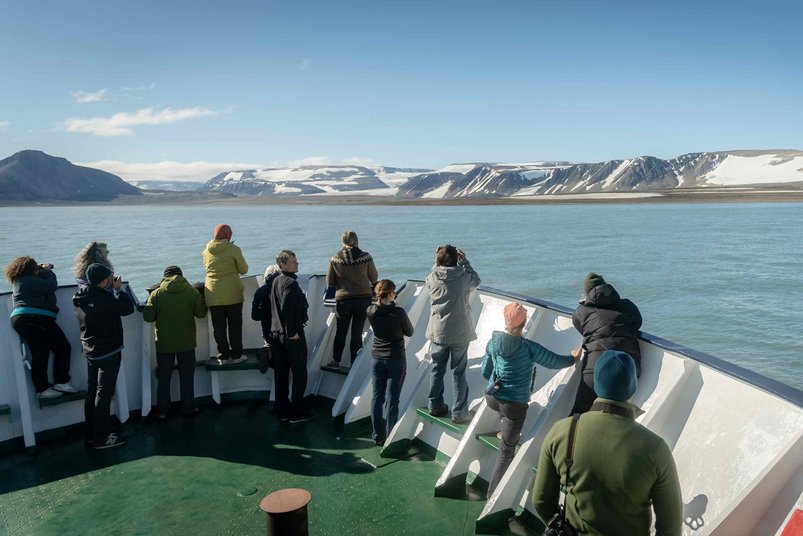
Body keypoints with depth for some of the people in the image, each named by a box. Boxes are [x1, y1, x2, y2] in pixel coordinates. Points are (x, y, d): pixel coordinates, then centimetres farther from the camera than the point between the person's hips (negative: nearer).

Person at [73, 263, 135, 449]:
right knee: (104, 394, 0)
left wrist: (113, 289, 2)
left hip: (91, 350, 9)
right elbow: (127, 308, -18)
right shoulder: (104, 298, -25)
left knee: (92, 392, 16)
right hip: (108, 352, -9)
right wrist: (119, 289, -9)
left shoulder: (83, 296, 2)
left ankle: (90, 434, 26)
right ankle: (101, 438, 7)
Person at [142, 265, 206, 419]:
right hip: (186, 343, 0)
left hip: (164, 343, 0)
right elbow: (201, 313, -5)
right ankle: (188, 408, 19)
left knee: (163, 378, 13)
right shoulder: (192, 291, -8)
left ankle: (162, 411, 19)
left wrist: (161, 314, 11)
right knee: (187, 377, 12)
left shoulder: (156, 293, -7)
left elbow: (148, 317, -8)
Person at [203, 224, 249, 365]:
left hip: (212, 294, 3)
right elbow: (244, 269, -2)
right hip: (232, 294, -3)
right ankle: (236, 355, 12)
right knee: (235, 325, 8)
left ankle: (223, 356, 14)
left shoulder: (207, 251, 4)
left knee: (218, 326, 9)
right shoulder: (233, 249, -8)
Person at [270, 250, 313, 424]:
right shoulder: (291, 283, -17)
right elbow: (286, 308, -27)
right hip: (293, 337, -8)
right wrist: (292, 332, -19)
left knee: (281, 373, 13)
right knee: (299, 373, 3)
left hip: (277, 334, 8)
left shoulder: (275, 281, 11)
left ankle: (282, 410, 21)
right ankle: (296, 412, 8)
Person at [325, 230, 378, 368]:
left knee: (340, 332, 15)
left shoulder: (335, 260, -6)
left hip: (343, 299, 0)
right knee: (357, 333, 9)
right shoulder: (365, 257, -8)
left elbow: (329, 282, 0)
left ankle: (335, 361, 20)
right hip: (364, 298, 0)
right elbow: (373, 278, 3)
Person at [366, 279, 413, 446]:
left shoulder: (371, 312, -7)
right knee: (392, 399, 4)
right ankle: (389, 438, 10)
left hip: (377, 359, 4)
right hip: (396, 360, -4)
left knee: (377, 397, 13)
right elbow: (410, 332, -3)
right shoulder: (398, 312, -19)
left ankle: (378, 436, 21)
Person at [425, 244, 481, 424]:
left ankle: (435, 406, 29)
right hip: (460, 334, -2)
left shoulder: (432, 279, -11)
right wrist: (465, 261, 10)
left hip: (438, 333, 2)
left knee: (437, 370, 18)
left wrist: (438, 258, 10)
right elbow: (476, 280, 8)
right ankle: (459, 412, 17)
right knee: (459, 373, 10)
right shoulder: (464, 278, -15)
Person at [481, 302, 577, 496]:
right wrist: (574, 357, 12)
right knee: (506, 451, 9)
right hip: (514, 404, -4)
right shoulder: (528, 347, -18)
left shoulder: (493, 342, -5)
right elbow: (556, 362, -9)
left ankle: (506, 432, 45)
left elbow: (485, 372, 5)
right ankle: (493, 492, 14)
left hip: (492, 398, 5)